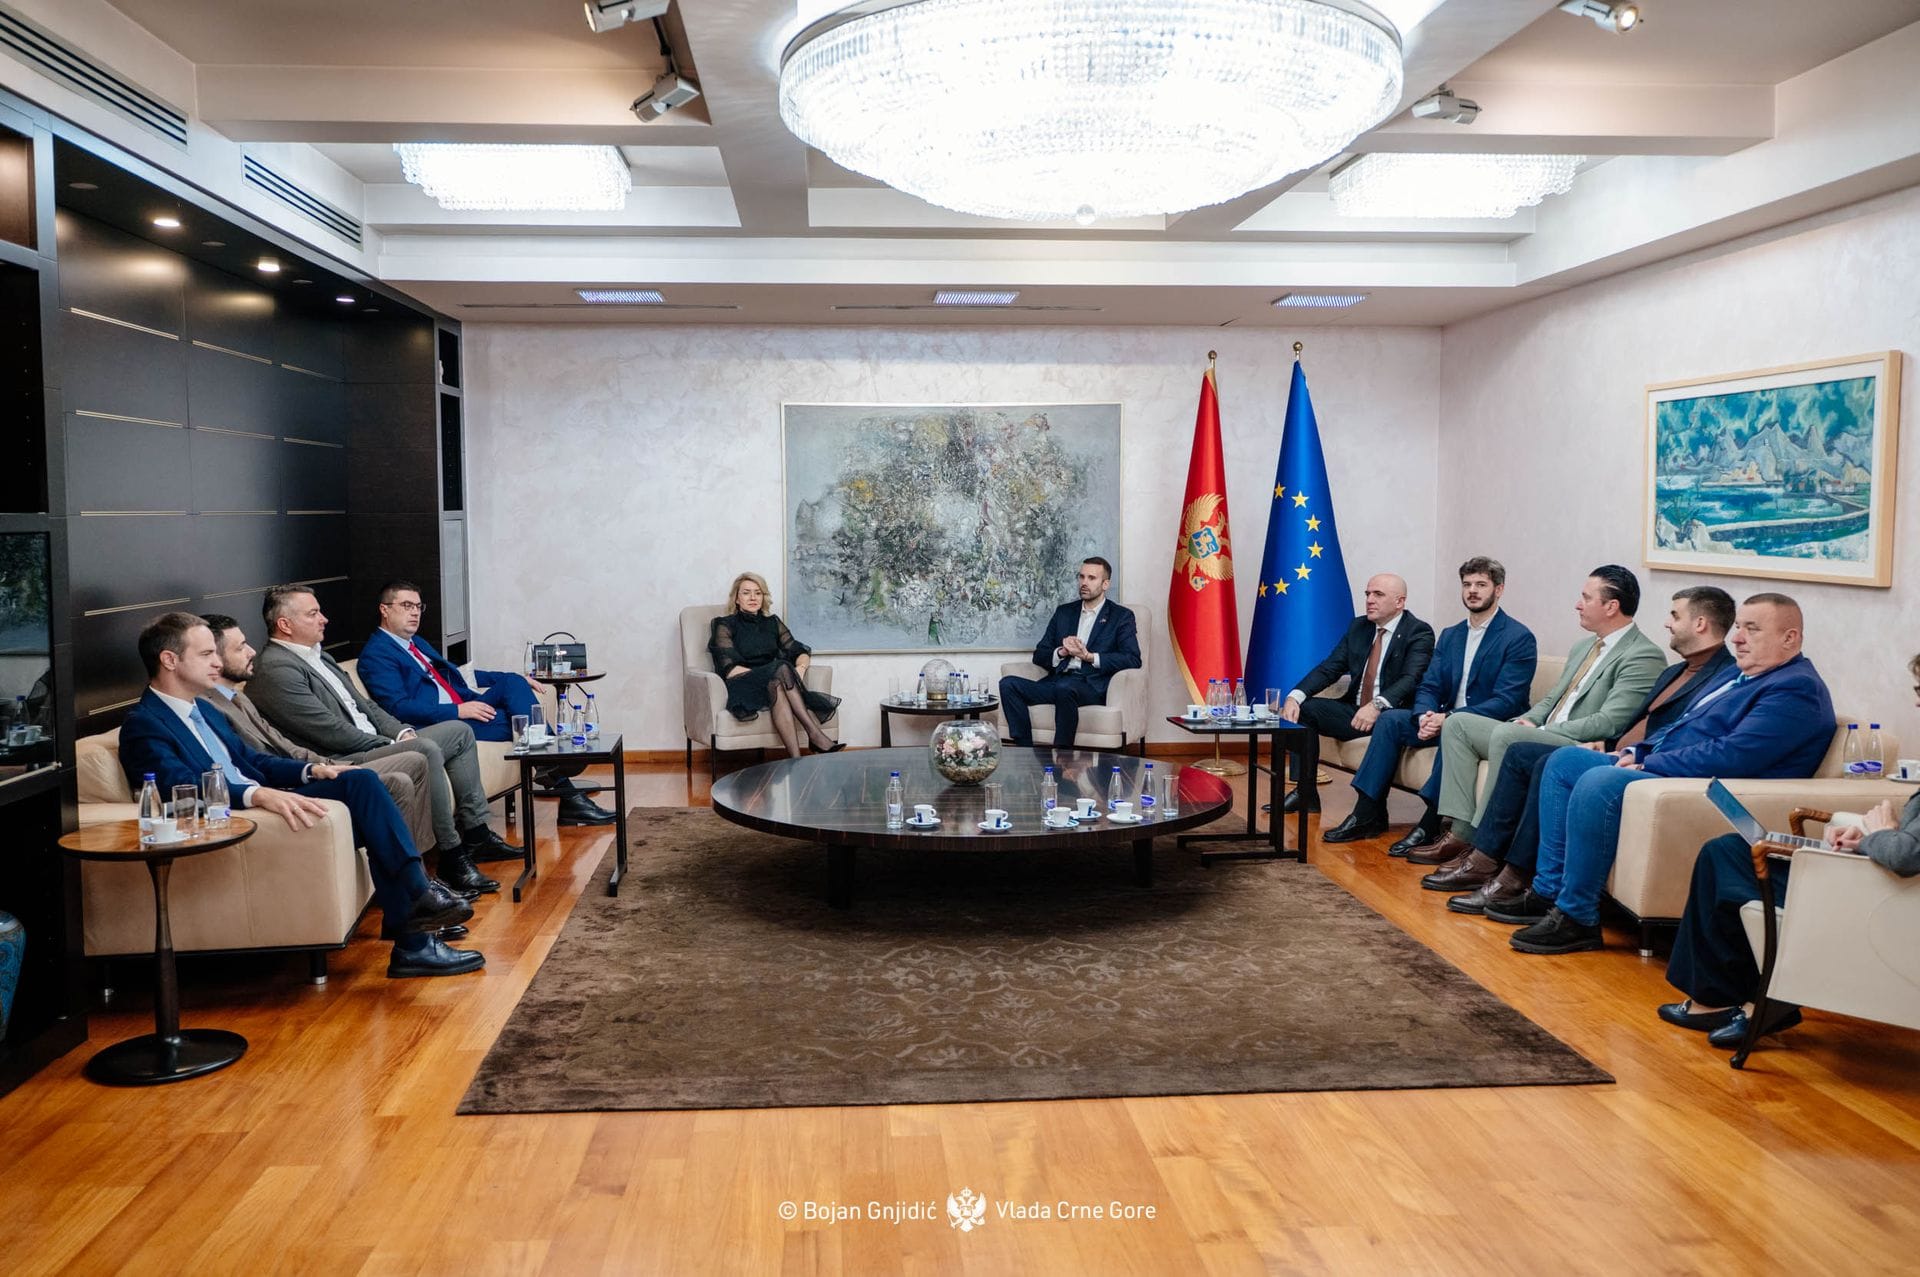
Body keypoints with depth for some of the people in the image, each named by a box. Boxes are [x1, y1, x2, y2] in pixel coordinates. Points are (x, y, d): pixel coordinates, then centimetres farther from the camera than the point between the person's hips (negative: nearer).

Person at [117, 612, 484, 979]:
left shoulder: (204, 710, 20)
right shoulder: (143, 725, -8)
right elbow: (185, 788, -25)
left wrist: (312, 770, 5)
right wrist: (258, 794, -40)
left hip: (262, 802, 8)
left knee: (360, 780, -15)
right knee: (366, 818, -21)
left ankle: (416, 892, -21)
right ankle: (412, 941, -17)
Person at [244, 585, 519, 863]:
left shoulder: (318, 657, 18)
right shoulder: (275, 669, -14)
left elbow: (362, 704, 19)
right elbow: (331, 732, -19)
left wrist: (402, 733, 2)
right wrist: (391, 744, -12)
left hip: (374, 743, 11)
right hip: (341, 761, -11)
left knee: (460, 730, 8)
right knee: (426, 749, -31)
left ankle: (476, 836, 7)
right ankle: (451, 853, -21)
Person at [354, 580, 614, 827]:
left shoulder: (416, 643, 25)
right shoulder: (375, 654, -4)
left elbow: (452, 673, 33)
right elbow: (398, 707, -16)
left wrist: (511, 680, 21)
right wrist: (457, 711, -23)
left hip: (462, 710, 8)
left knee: (512, 683, -14)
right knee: (510, 719, -24)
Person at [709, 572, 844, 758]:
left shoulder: (772, 623, 19)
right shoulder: (725, 625, 5)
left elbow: (801, 652, 13)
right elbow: (729, 669, -9)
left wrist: (800, 668, -14)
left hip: (775, 683, 4)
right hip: (741, 687, -4)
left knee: (778, 686, -35)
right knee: (782, 669, -34)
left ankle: (796, 760, -49)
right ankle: (816, 736, -44)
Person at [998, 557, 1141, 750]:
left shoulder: (1121, 616, 9)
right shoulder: (1064, 612, 22)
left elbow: (1133, 660, -4)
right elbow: (1039, 655, 19)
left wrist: (1089, 656, -12)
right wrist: (1061, 652, -4)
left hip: (1092, 685, -5)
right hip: (1057, 681, 5)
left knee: (1065, 688, -40)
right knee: (1008, 684, -20)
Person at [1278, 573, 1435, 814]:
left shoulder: (1419, 632, -6)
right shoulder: (1358, 626, 12)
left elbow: (1411, 679, -22)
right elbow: (1329, 669, 6)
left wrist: (1376, 706, -40)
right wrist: (1295, 696, -12)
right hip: (1354, 710, 7)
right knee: (1304, 708, -10)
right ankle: (1304, 792, -4)